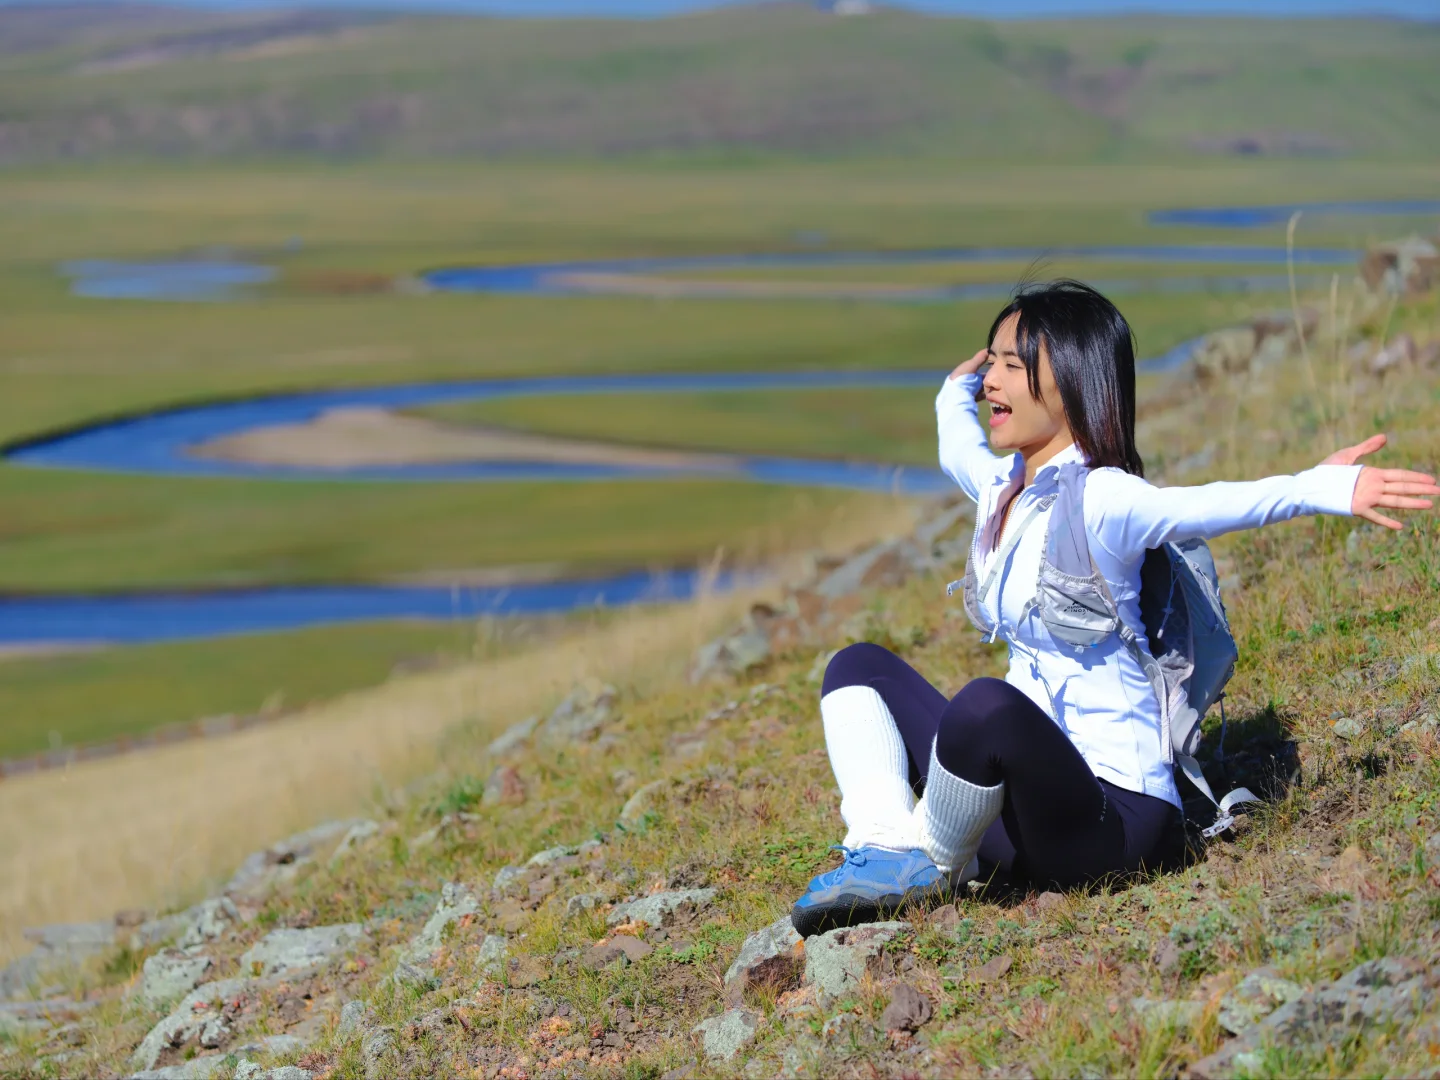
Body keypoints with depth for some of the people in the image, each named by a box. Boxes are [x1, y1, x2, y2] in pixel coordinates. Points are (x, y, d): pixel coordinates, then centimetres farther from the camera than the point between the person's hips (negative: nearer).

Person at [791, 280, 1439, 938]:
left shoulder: (1097, 500, -15)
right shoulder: (1002, 487, 12)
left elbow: (1206, 506, -35)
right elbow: (959, 451, 39)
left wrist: (1321, 489, -52)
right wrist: (958, 393, 57)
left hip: (1111, 818, -9)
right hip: (1029, 801, 9)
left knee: (985, 703, -39)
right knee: (858, 668, 16)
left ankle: (933, 863, -10)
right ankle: (887, 848, -8)